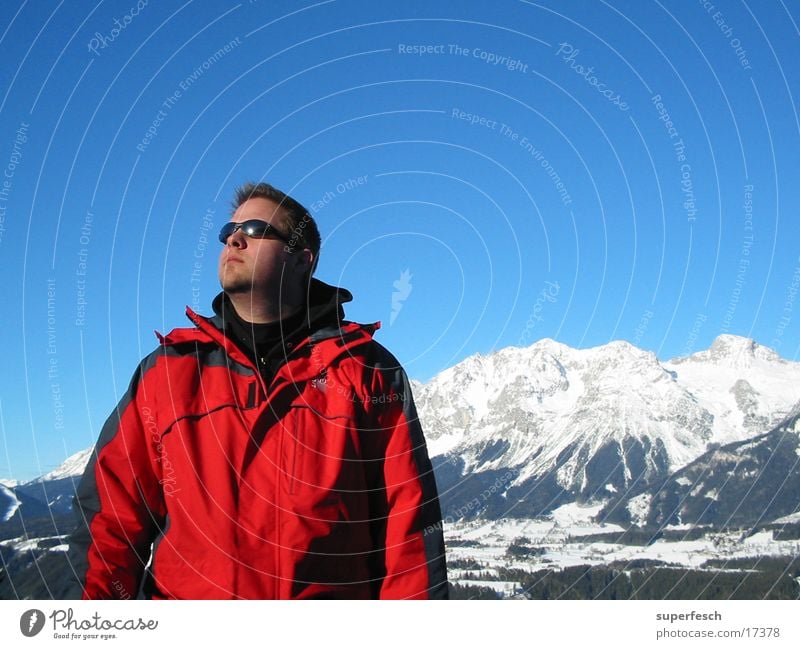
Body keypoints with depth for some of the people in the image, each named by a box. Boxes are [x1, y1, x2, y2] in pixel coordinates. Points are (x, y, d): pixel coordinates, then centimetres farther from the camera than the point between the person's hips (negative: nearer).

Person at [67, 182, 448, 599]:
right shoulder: (167, 370, 11)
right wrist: (100, 601, -4)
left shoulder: (368, 371, 5)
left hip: (336, 593, 0)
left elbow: (408, 521, 1)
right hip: (187, 592, 1)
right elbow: (114, 510, 8)